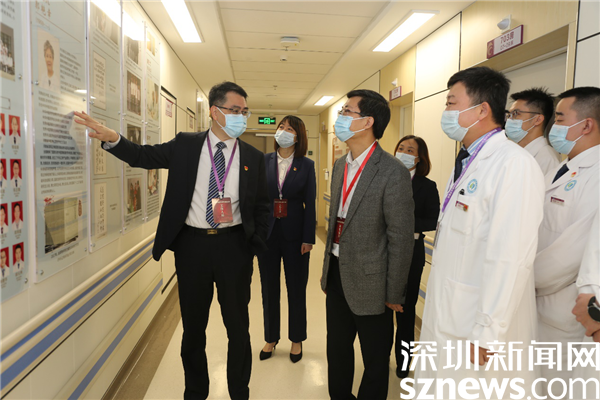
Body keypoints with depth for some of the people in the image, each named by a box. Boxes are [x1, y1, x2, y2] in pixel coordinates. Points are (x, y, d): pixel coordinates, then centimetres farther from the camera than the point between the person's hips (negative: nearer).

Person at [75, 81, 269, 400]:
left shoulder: (253, 157, 1)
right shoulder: (185, 145, 2)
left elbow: (262, 206, 4)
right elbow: (143, 156, 5)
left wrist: (257, 247, -3)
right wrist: (112, 138, -14)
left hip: (234, 246, 0)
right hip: (192, 244, 1)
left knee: (238, 327, 11)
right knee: (193, 326, 16)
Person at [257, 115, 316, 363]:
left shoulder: (306, 165, -1)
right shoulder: (263, 161, 3)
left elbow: (310, 203, -4)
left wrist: (308, 238, -9)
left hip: (295, 234, -1)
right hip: (267, 231, 2)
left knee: (296, 289, 11)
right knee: (269, 288, 14)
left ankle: (297, 340, 30)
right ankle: (271, 338, 32)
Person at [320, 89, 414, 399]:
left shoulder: (393, 172, -18)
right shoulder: (340, 165, 6)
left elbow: (401, 239, -16)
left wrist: (394, 295, -12)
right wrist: (328, 269, 15)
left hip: (368, 281, -7)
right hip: (337, 274, 7)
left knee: (375, 360, 14)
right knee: (337, 350, 24)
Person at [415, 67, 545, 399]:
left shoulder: (514, 164, -18)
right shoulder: (466, 163, 12)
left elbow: (510, 259, -24)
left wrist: (487, 333, -20)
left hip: (478, 330, -8)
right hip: (446, 320, 9)